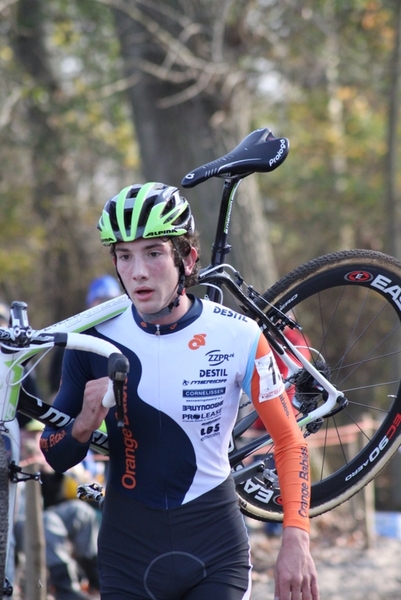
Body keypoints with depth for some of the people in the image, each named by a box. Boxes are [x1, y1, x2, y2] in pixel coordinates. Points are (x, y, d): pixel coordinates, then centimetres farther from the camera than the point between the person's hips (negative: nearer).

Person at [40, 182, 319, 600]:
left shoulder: (238, 337, -10)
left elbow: (289, 440, -2)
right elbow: (54, 457, 2)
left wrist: (296, 540, -12)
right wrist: (84, 425, -21)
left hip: (215, 552, -1)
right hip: (128, 552, 1)